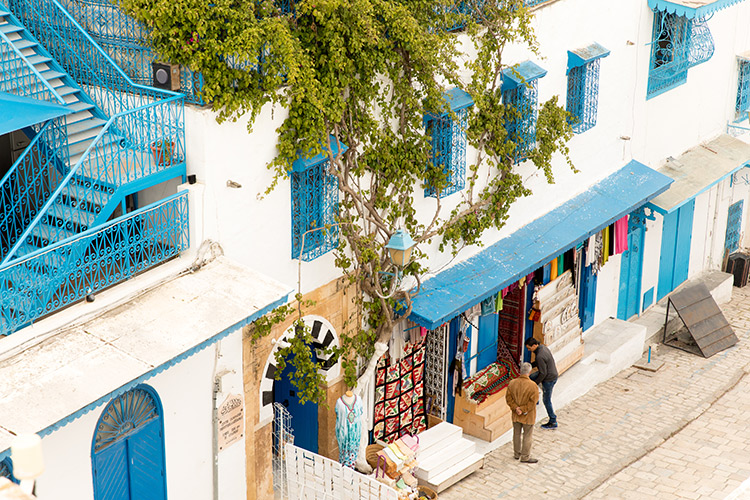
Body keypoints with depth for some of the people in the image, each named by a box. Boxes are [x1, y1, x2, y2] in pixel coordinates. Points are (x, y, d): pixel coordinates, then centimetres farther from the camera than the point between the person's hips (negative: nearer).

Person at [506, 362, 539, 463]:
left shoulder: (512, 383, -8)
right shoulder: (532, 385, -21)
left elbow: (508, 398, -5)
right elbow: (533, 401, -20)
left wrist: (516, 408, -7)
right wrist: (523, 409, -13)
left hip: (515, 415, 4)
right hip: (528, 416, -4)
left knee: (517, 434, 19)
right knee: (527, 436, 9)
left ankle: (517, 454, 32)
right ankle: (525, 457, 16)